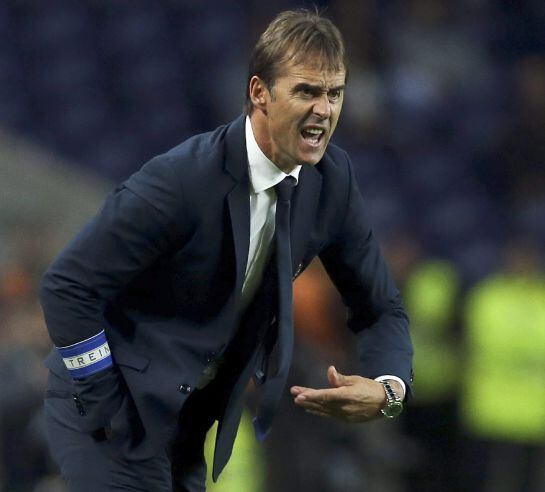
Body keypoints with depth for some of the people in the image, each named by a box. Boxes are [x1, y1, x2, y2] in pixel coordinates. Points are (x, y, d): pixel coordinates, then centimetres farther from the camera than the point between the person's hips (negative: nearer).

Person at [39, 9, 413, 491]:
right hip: (114, 414, -7)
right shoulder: (181, 180, -25)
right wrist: (110, 413, -18)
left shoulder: (332, 178, -5)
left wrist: (387, 388, -17)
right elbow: (68, 287, -22)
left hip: (194, 420, 7)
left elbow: (379, 307, 4)